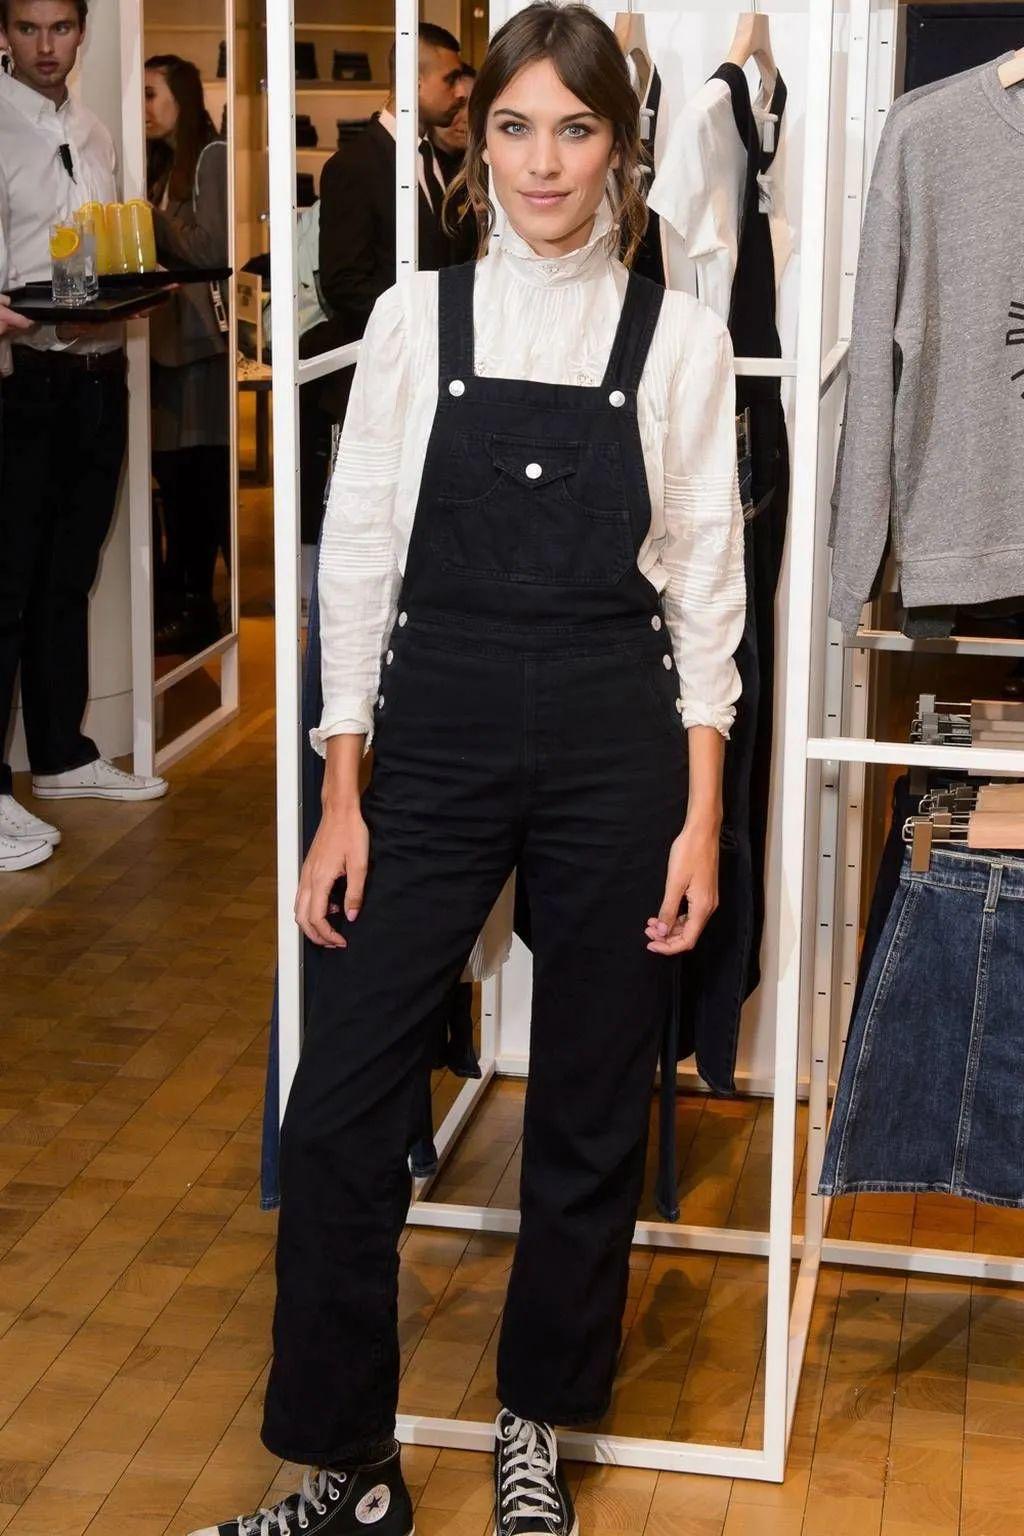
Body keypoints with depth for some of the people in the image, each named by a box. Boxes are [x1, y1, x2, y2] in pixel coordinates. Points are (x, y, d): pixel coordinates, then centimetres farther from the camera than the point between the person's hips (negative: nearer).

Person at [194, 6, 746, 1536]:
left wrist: (700, 814, -4)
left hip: (616, 746, 0)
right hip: (437, 736, 1)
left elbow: (705, 584, 1)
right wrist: (343, 797, -1)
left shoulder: (678, 336, 1)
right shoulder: (415, 321, 2)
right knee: (338, 1109, -2)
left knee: (589, 1116, 9)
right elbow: (360, 561, 3)